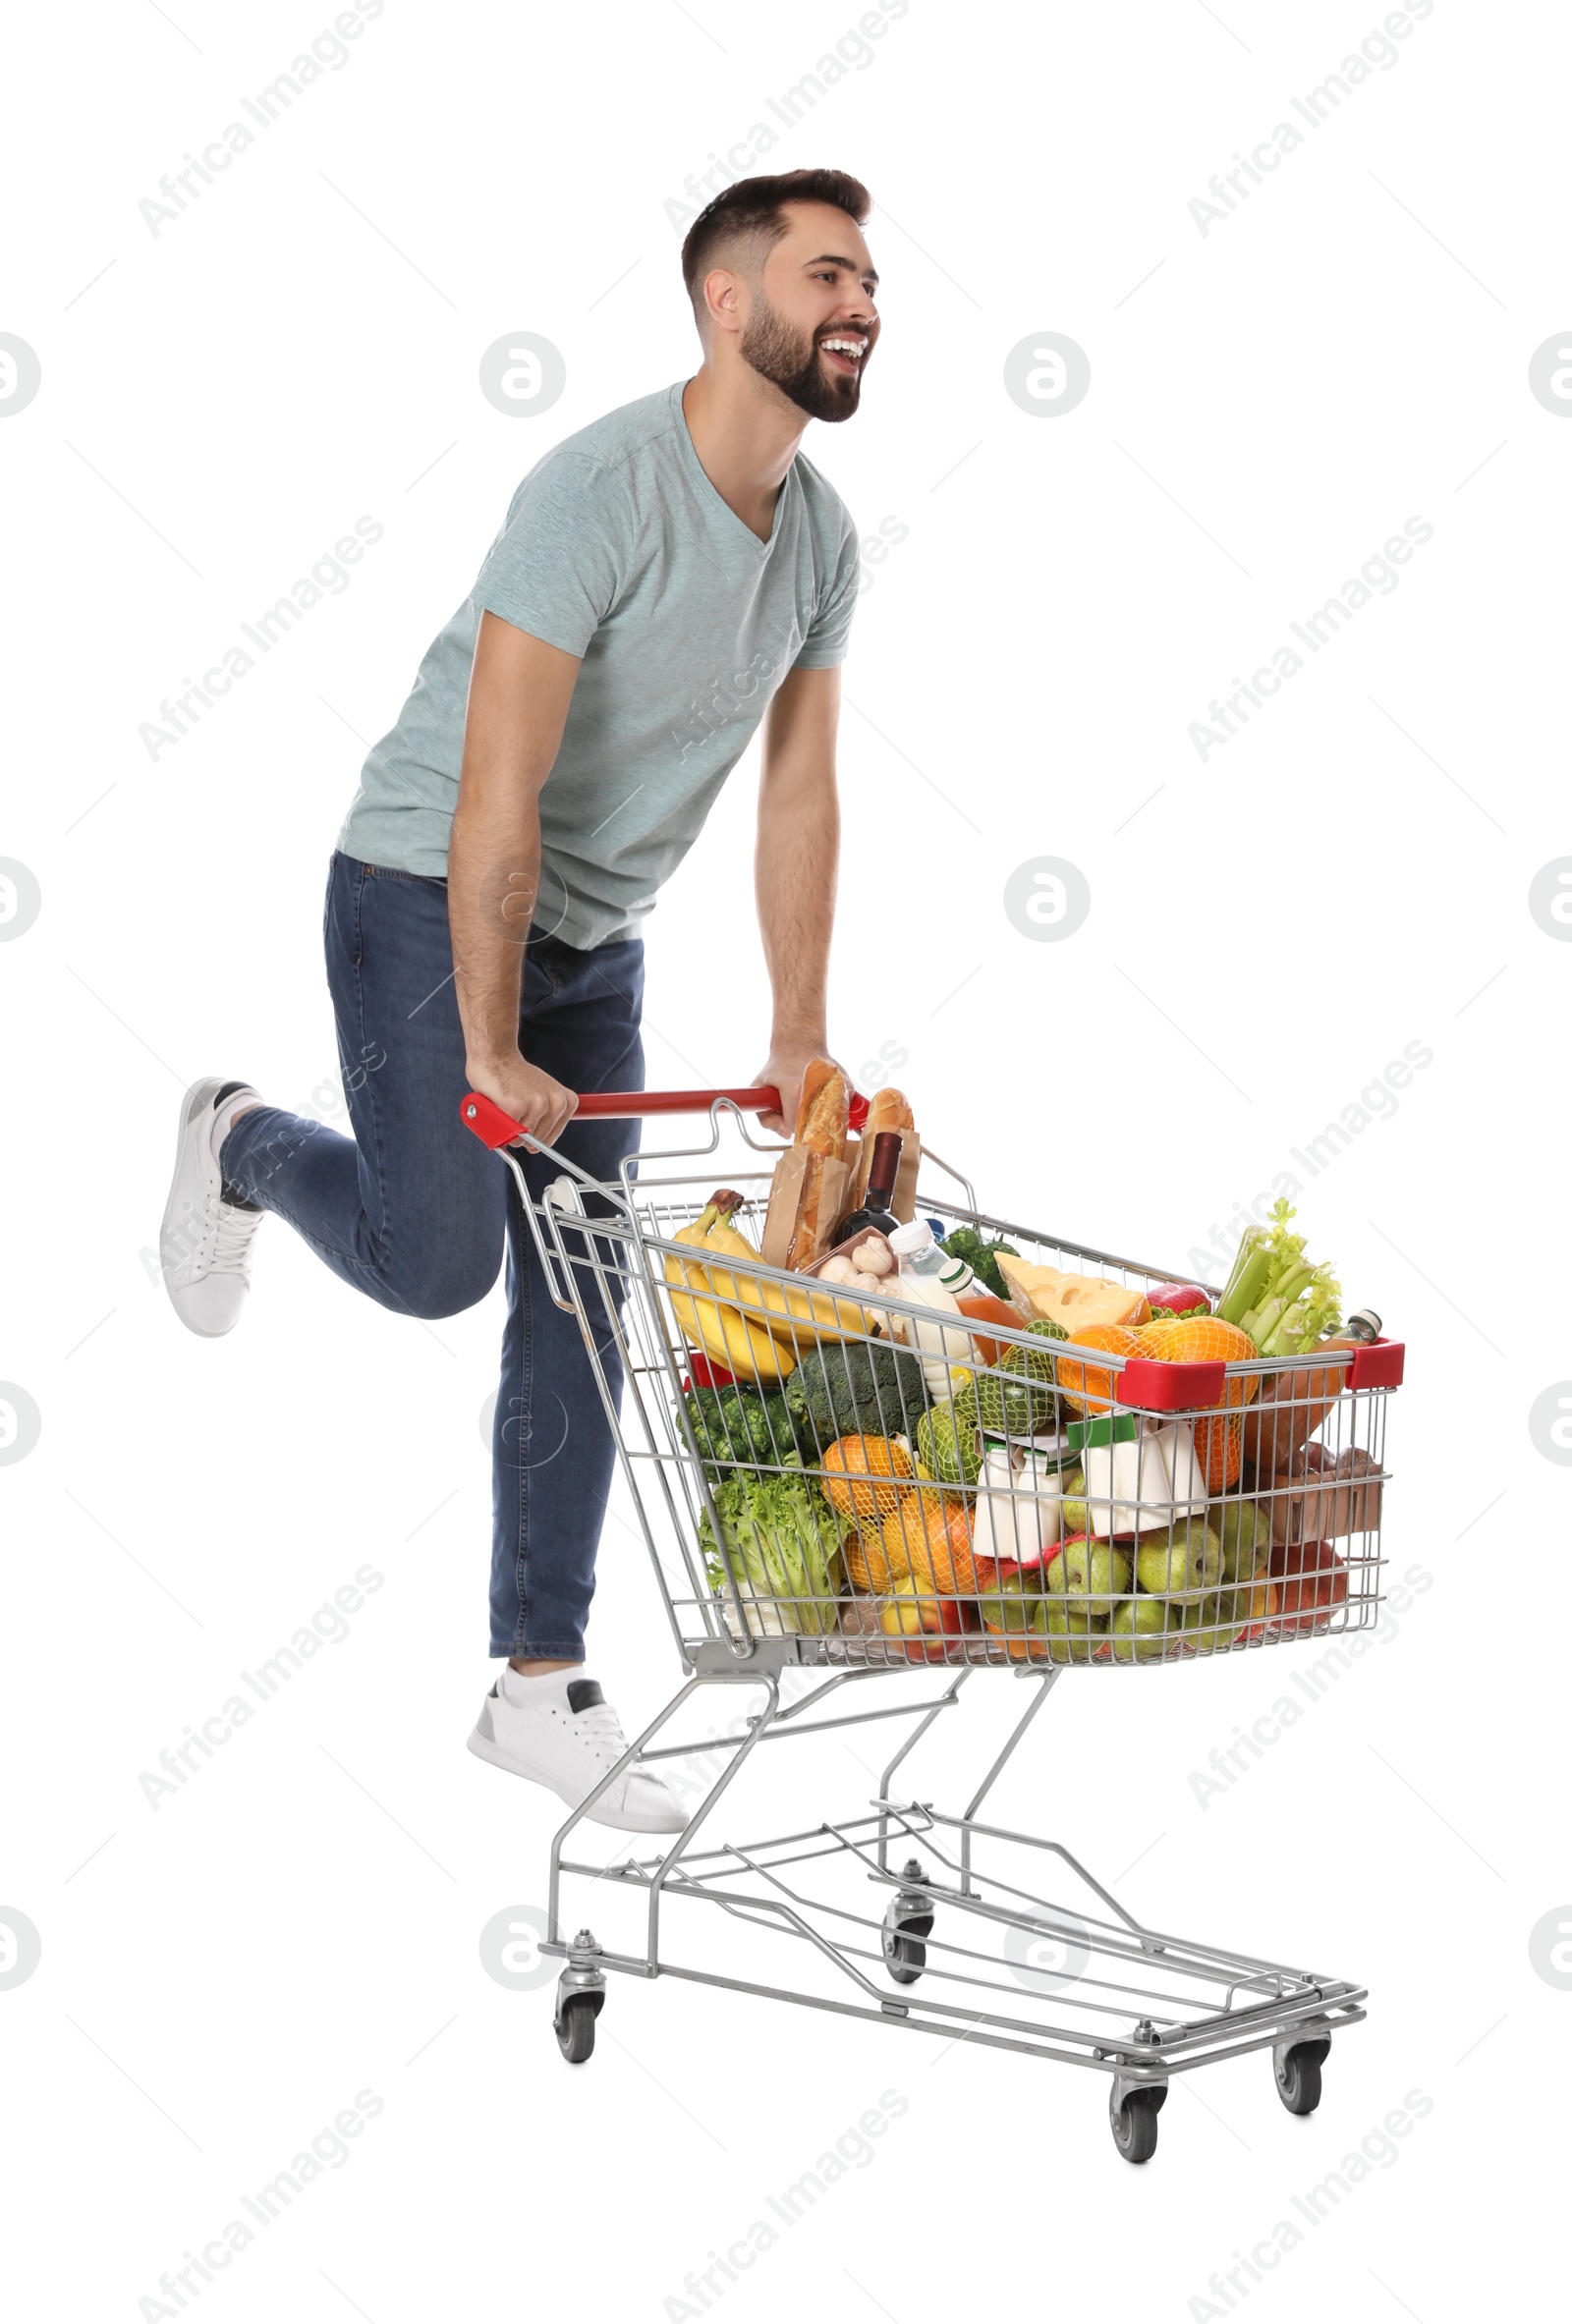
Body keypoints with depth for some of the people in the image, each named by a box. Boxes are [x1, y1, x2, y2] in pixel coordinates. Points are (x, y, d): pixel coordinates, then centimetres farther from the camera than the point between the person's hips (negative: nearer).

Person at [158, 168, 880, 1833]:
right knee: (435, 1262, -11)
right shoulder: (603, 491, -24)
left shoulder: (822, 539, 0)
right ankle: (244, 1149, 23)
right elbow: (498, 792, -26)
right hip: (424, 898, -7)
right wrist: (490, 1051, -25)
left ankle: (539, 1688, 11)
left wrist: (798, 1042, 4)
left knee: (580, 1313, 4)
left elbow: (798, 795, 5)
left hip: (594, 939, 7)